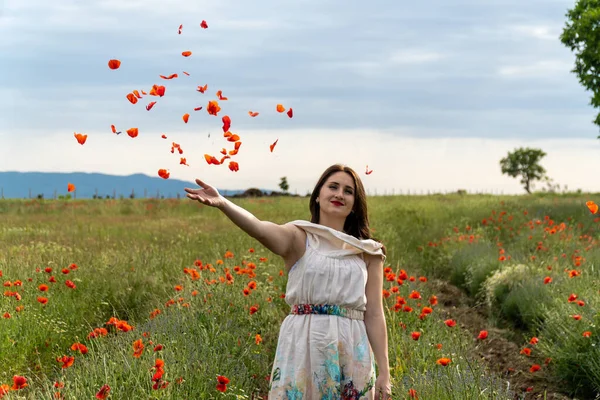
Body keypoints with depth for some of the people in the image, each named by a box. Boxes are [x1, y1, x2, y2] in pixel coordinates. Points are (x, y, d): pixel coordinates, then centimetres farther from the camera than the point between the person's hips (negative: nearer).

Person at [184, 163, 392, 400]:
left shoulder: (368, 253, 9)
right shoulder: (298, 238, 2)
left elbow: (374, 314, 7)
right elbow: (259, 228, -19)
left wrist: (384, 372, 2)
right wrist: (222, 203, -38)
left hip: (352, 353, 2)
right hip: (303, 347, -2)